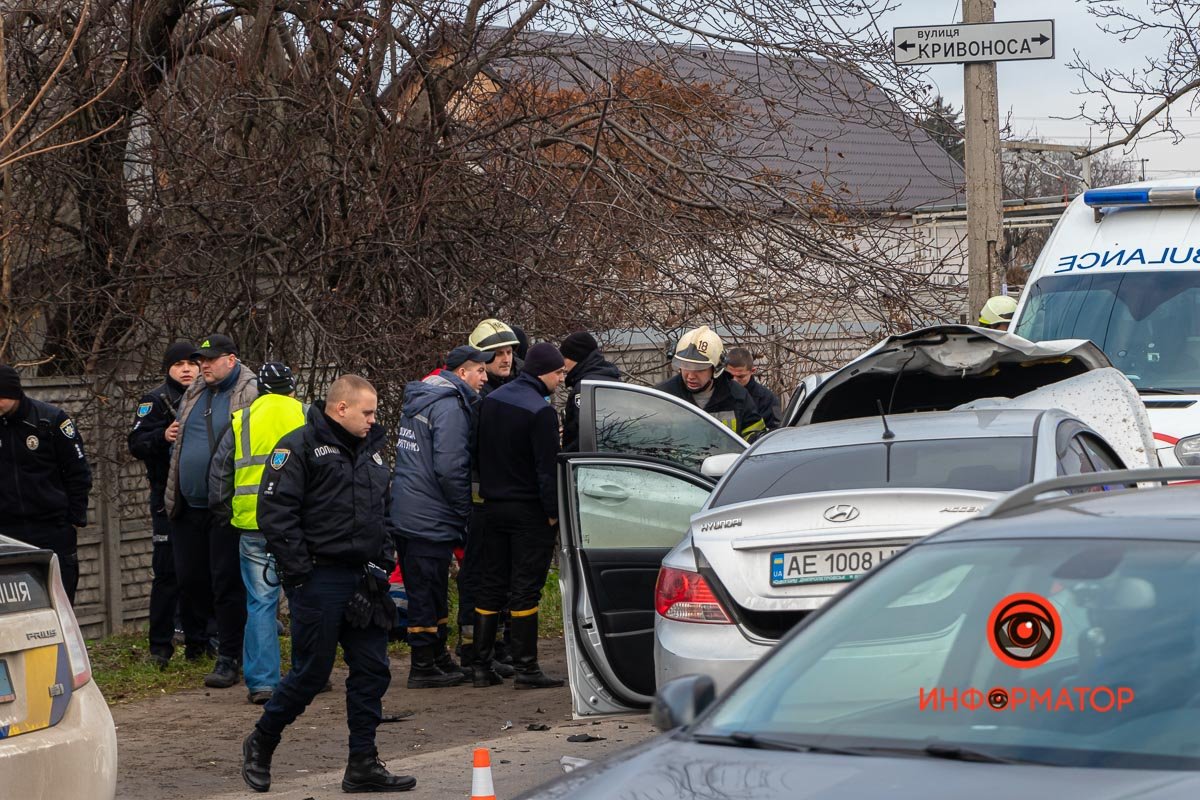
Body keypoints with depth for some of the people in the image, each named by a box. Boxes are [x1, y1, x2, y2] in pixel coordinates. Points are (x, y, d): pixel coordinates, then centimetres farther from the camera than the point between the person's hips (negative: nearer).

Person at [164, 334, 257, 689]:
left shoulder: (250, 396, -9)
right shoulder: (193, 395, 15)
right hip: (189, 507, 7)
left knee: (228, 583, -4)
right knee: (190, 579, 12)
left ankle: (228, 659, 1)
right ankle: (192, 644, 26)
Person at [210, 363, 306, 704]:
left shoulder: (239, 423, 10)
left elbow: (218, 475, 11)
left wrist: (225, 516, 20)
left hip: (254, 527, 1)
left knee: (260, 603, 3)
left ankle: (261, 681, 0)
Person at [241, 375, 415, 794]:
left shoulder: (371, 450, 16)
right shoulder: (300, 446, -9)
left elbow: (385, 511, 25)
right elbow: (275, 512, -14)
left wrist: (383, 562, 12)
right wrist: (299, 572, -16)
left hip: (363, 581, 7)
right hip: (320, 581, -7)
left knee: (372, 670, 4)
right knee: (312, 671, -2)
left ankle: (363, 765, 10)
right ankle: (260, 744, 19)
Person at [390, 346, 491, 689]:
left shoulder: (420, 399, 16)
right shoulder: (450, 407, -16)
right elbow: (449, 468, -23)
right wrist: (466, 512, -12)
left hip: (405, 515, 10)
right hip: (430, 517, -10)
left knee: (428, 590, 17)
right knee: (427, 592, -3)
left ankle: (437, 657, 27)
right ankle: (423, 667, 2)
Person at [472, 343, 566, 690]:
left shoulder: (491, 401, 8)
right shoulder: (540, 410, -17)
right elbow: (547, 466, -17)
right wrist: (553, 511, -11)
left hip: (493, 506, 7)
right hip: (528, 510, -7)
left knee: (490, 586, 11)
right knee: (525, 588, -4)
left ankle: (481, 666, 12)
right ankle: (526, 668, -2)